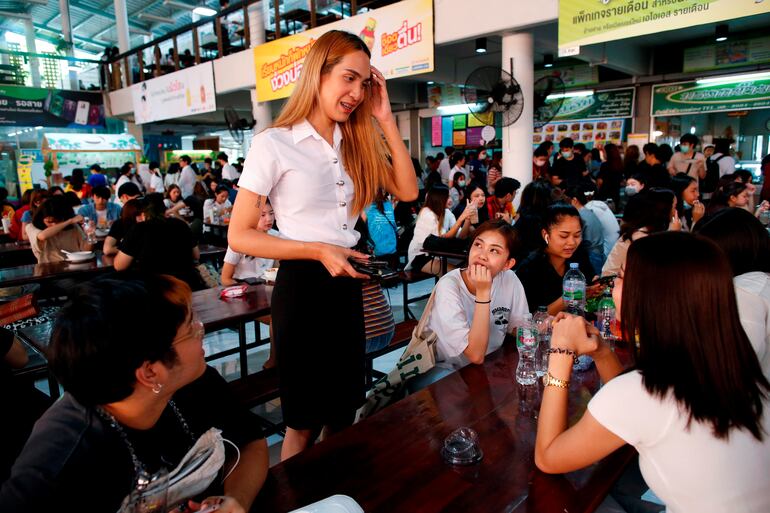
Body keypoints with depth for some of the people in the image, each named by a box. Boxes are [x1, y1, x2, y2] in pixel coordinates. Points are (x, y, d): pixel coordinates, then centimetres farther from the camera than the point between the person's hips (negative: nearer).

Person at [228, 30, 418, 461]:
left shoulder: (357, 143, 8)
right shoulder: (275, 143, -11)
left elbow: (408, 191, 0)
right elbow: (239, 236, -11)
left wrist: (386, 121, -4)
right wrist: (317, 250, -21)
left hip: (347, 282, 6)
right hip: (303, 284, -6)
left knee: (344, 412, 19)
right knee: (305, 422, 9)